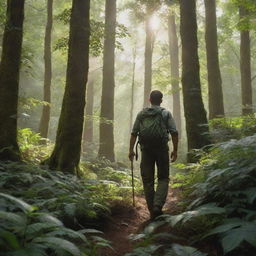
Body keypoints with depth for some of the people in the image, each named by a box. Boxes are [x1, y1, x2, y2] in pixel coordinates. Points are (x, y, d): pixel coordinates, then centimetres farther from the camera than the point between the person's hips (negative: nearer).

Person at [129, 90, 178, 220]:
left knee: (147, 180, 8)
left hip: (146, 150, 2)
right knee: (163, 178, 9)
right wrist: (175, 150, 1)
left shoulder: (141, 114, 10)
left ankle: (152, 211, 11)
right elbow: (174, 133, -4)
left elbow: (134, 133, 4)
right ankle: (158, 205, -10)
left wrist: (131, 150, 6)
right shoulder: (166, 113, 5)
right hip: (162, 149, -2)